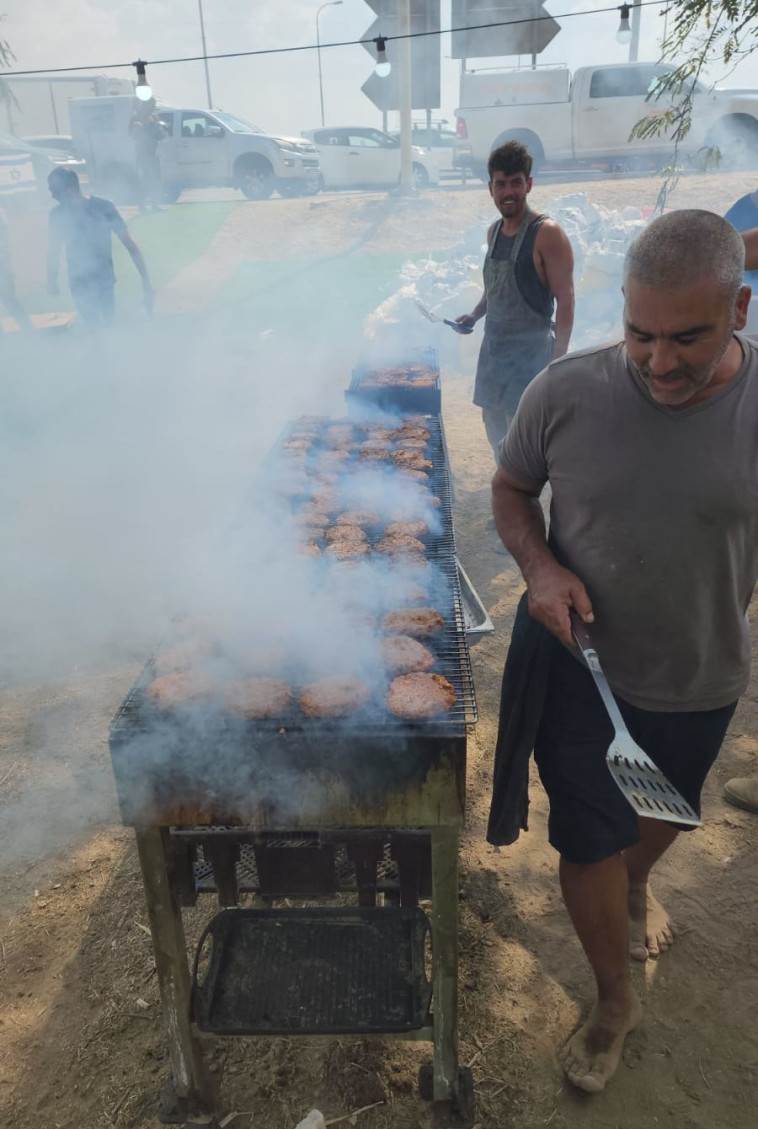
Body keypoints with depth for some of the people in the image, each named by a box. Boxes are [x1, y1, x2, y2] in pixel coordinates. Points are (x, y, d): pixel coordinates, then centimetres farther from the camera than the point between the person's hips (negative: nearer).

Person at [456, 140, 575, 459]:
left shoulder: (547, 233, -13)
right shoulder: (494, 231, 9)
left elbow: (565, 300, -16)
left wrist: (558, 358, -21)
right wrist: (474, 315, 7)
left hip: (530, 348, -8)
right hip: (493, 345, 8)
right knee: (493, 422, 15)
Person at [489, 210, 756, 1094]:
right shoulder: (566, 391, -18)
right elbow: (511, 489, -3)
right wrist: (539, 566, -20)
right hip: (579, 664, -1)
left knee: (663, 814, 28)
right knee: (588, 841, 11)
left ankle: (635, 885, 65)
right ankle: (615, 1001, 41)